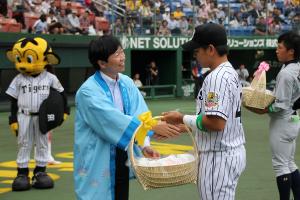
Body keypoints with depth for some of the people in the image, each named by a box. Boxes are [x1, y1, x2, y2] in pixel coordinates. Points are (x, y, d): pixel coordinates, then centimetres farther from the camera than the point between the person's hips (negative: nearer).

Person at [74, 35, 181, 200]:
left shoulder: (127, 83, 2)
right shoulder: (88, 91, -18)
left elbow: (138, 116, -3)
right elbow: (114, 120, -27)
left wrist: (144, 144, -19)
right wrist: (153, 128, -30)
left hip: (123, 157, 6)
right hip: (97, 161, -6)